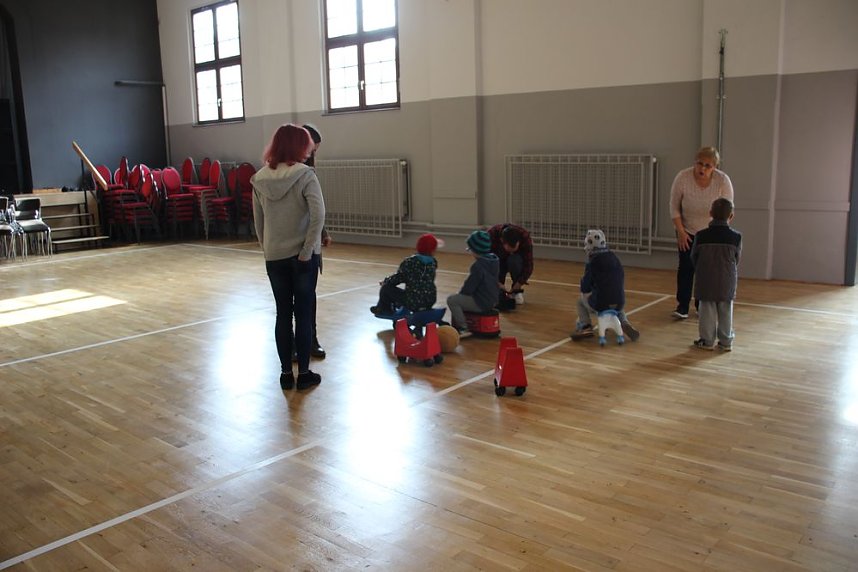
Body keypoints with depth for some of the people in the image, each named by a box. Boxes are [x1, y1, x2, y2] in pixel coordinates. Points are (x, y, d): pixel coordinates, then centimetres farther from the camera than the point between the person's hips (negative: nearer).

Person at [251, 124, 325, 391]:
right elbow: (318, 215, -20)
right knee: (304, 313, 6)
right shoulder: (305, 175, -11)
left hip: (274, 257, 4)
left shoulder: (260, 179, 3)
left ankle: (286, 373, 18)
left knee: (283, 314, 12)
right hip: (302, 255, -4)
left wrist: (267, 249, 16)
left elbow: (258, 222, 8)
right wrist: (308, 251, -14)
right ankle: (304, 373, 13)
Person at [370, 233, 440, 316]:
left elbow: (398, 277, -9)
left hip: (413, 302, -5)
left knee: (386, 287, 12)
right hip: (429, 302, 6)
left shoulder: (409, 262, -15)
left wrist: (385, 281, 10)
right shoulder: (433, 262, -1)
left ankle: (383, 309, 37)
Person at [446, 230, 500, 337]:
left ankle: (464, 329, -6)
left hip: (481, 303, -10)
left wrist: (461, 293, 3)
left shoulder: (478, 266, -24)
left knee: (451, 300, -7)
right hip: (491, 300, 10)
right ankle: (455, 327, 28)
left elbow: (468, 288, -19)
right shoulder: (494, 261, 5)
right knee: (457, 299, 23)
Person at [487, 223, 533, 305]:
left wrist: (517, 286, -33)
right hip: (498, 258, 0)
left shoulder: (525, 237, -33)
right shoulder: (491, 235, -34)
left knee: (514, 261, -38)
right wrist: (497, 283, -32)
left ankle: (517, 291, -14)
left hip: (516, 259, 0)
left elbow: (528, 265, -28)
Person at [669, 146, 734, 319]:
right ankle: (682, 308, -4)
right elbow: (674, 207, -10)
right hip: (687, 231, 0)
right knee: (686, 267, -6)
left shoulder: (723, 180, -20)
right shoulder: (683, 177, -21)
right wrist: (680, 232, -12)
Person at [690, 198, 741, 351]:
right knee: (726, 312, 10)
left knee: (707, 311, 7)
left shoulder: (701, 236, -9)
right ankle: (726, 342, 18)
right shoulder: (736, 236, -8)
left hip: (706, 282, -1)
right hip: (727, 282, 1)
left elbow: (694, 257, 2)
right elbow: (737, 259, 4)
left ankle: (707, 341, 12)